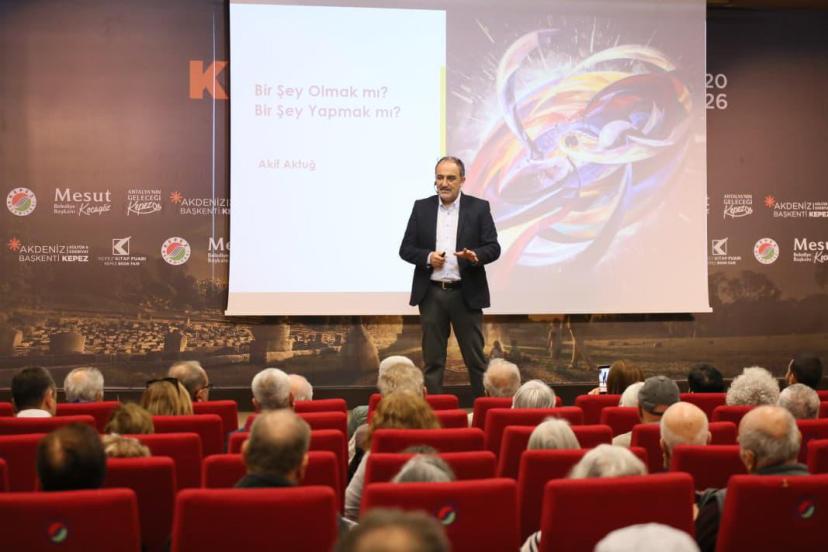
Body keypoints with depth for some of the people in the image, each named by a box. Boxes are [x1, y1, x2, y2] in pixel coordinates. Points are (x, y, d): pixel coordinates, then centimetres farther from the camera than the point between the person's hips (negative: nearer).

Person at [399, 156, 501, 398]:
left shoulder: (479, 208, 1)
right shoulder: (421, 207, 6)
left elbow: (493, 248, -2)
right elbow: (406, 248, 6)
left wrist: (475, 256, -23)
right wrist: (427, 257, -13)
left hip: (466, 294, -2)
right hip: (431, 294, 2)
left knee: (476, 359, 3)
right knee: (433, 360, 7)